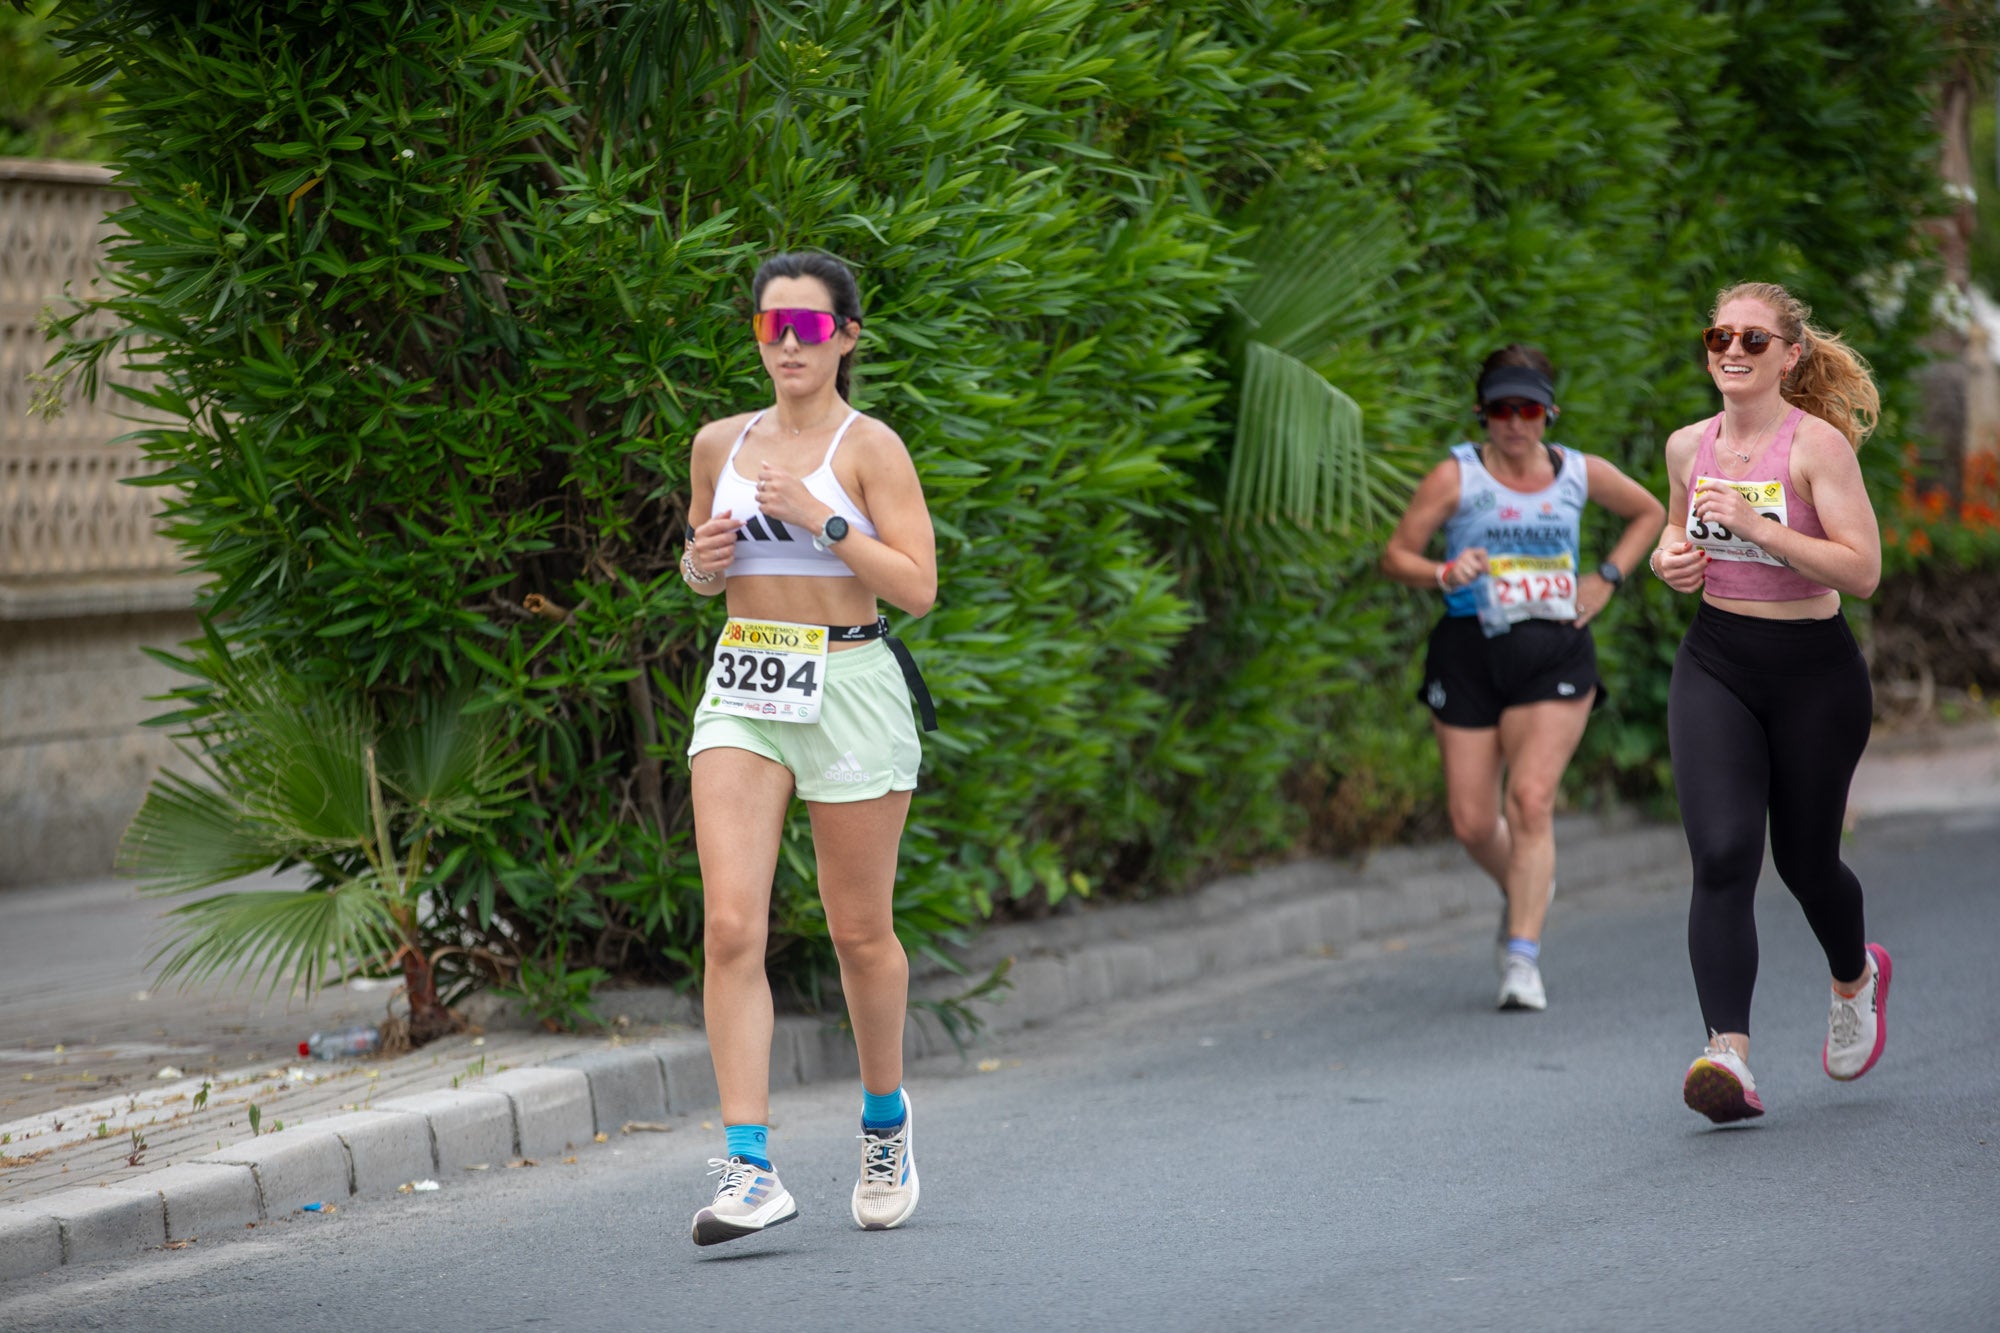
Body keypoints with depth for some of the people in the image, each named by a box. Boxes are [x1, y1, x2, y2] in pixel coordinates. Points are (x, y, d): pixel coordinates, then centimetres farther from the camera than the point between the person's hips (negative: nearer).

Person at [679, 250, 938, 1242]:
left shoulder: (869, 447, -4)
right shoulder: (721, 444, 10)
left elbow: (918, 586, -10)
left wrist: (821, 518, -18)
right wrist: (702, 559, 1)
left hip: (850, 691, -3)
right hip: (742, 687, 3)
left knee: (859, 931, 7)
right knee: (730, 926, -12)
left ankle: (885, 1117, 33)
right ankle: (749, 1169, -15)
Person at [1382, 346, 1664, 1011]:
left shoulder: (1579, 474, 6)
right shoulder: (1456, 476, -1)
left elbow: (1649, 512, 24)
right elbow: (1396, 556, 0)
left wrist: (1607, 578, 10)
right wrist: (1444, 573, -21)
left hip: (1554, 657, 0)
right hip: (1470, 653, 0)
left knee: (1531, 800, -17)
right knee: (1472, 822, 2)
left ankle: (1523, 959, -14)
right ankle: (1525, 890, 36)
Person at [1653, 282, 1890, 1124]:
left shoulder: (1819, 444, -12)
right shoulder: (1689, 447, 4)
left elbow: (1863, 570, -19)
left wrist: (1758, 526, -26)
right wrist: (1670, 560, 1)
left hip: (1813, 674, -3)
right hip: (1713, 667, 3)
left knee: (1804, 859, 12)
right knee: (1722, 855, -16)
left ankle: (1855, 979, 46)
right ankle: (1729, 1055, -24)